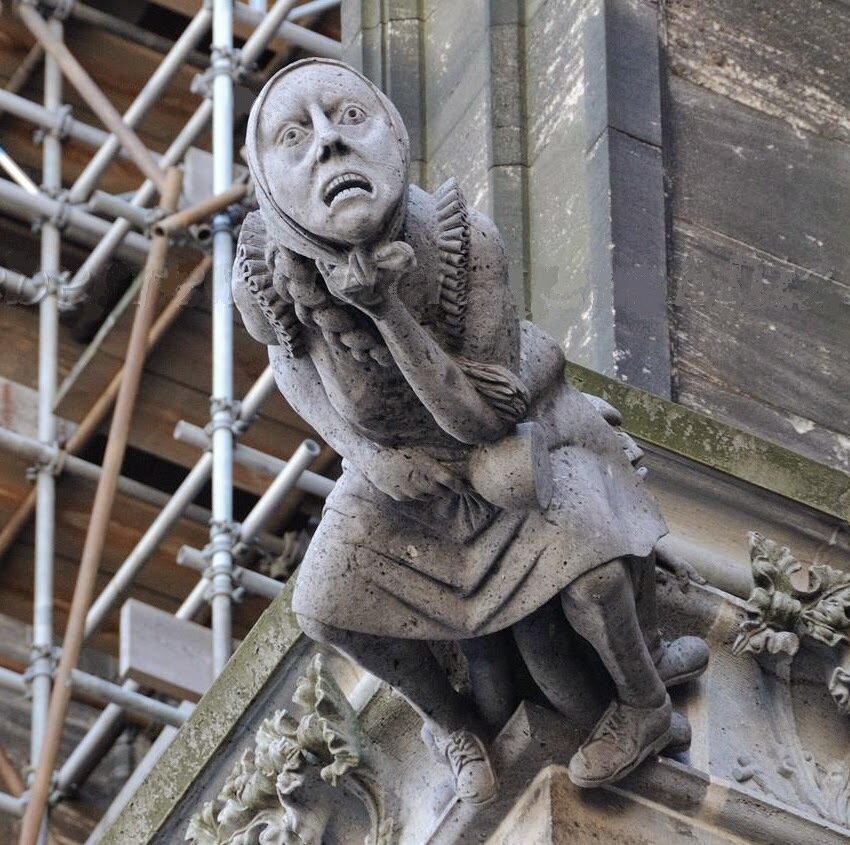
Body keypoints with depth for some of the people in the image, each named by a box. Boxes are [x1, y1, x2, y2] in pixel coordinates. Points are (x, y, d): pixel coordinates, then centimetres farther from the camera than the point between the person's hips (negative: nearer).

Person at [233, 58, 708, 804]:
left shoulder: (467, 244, -40)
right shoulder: (267, 277, -33)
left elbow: (484, 419, -34)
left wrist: (386, 309, -45)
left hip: (512, 423, -3)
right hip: (397, 456, 3)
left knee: (585, 566, -23)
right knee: (324, 605, -9)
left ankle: (646, 706, 9)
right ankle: (448, 719, 20)